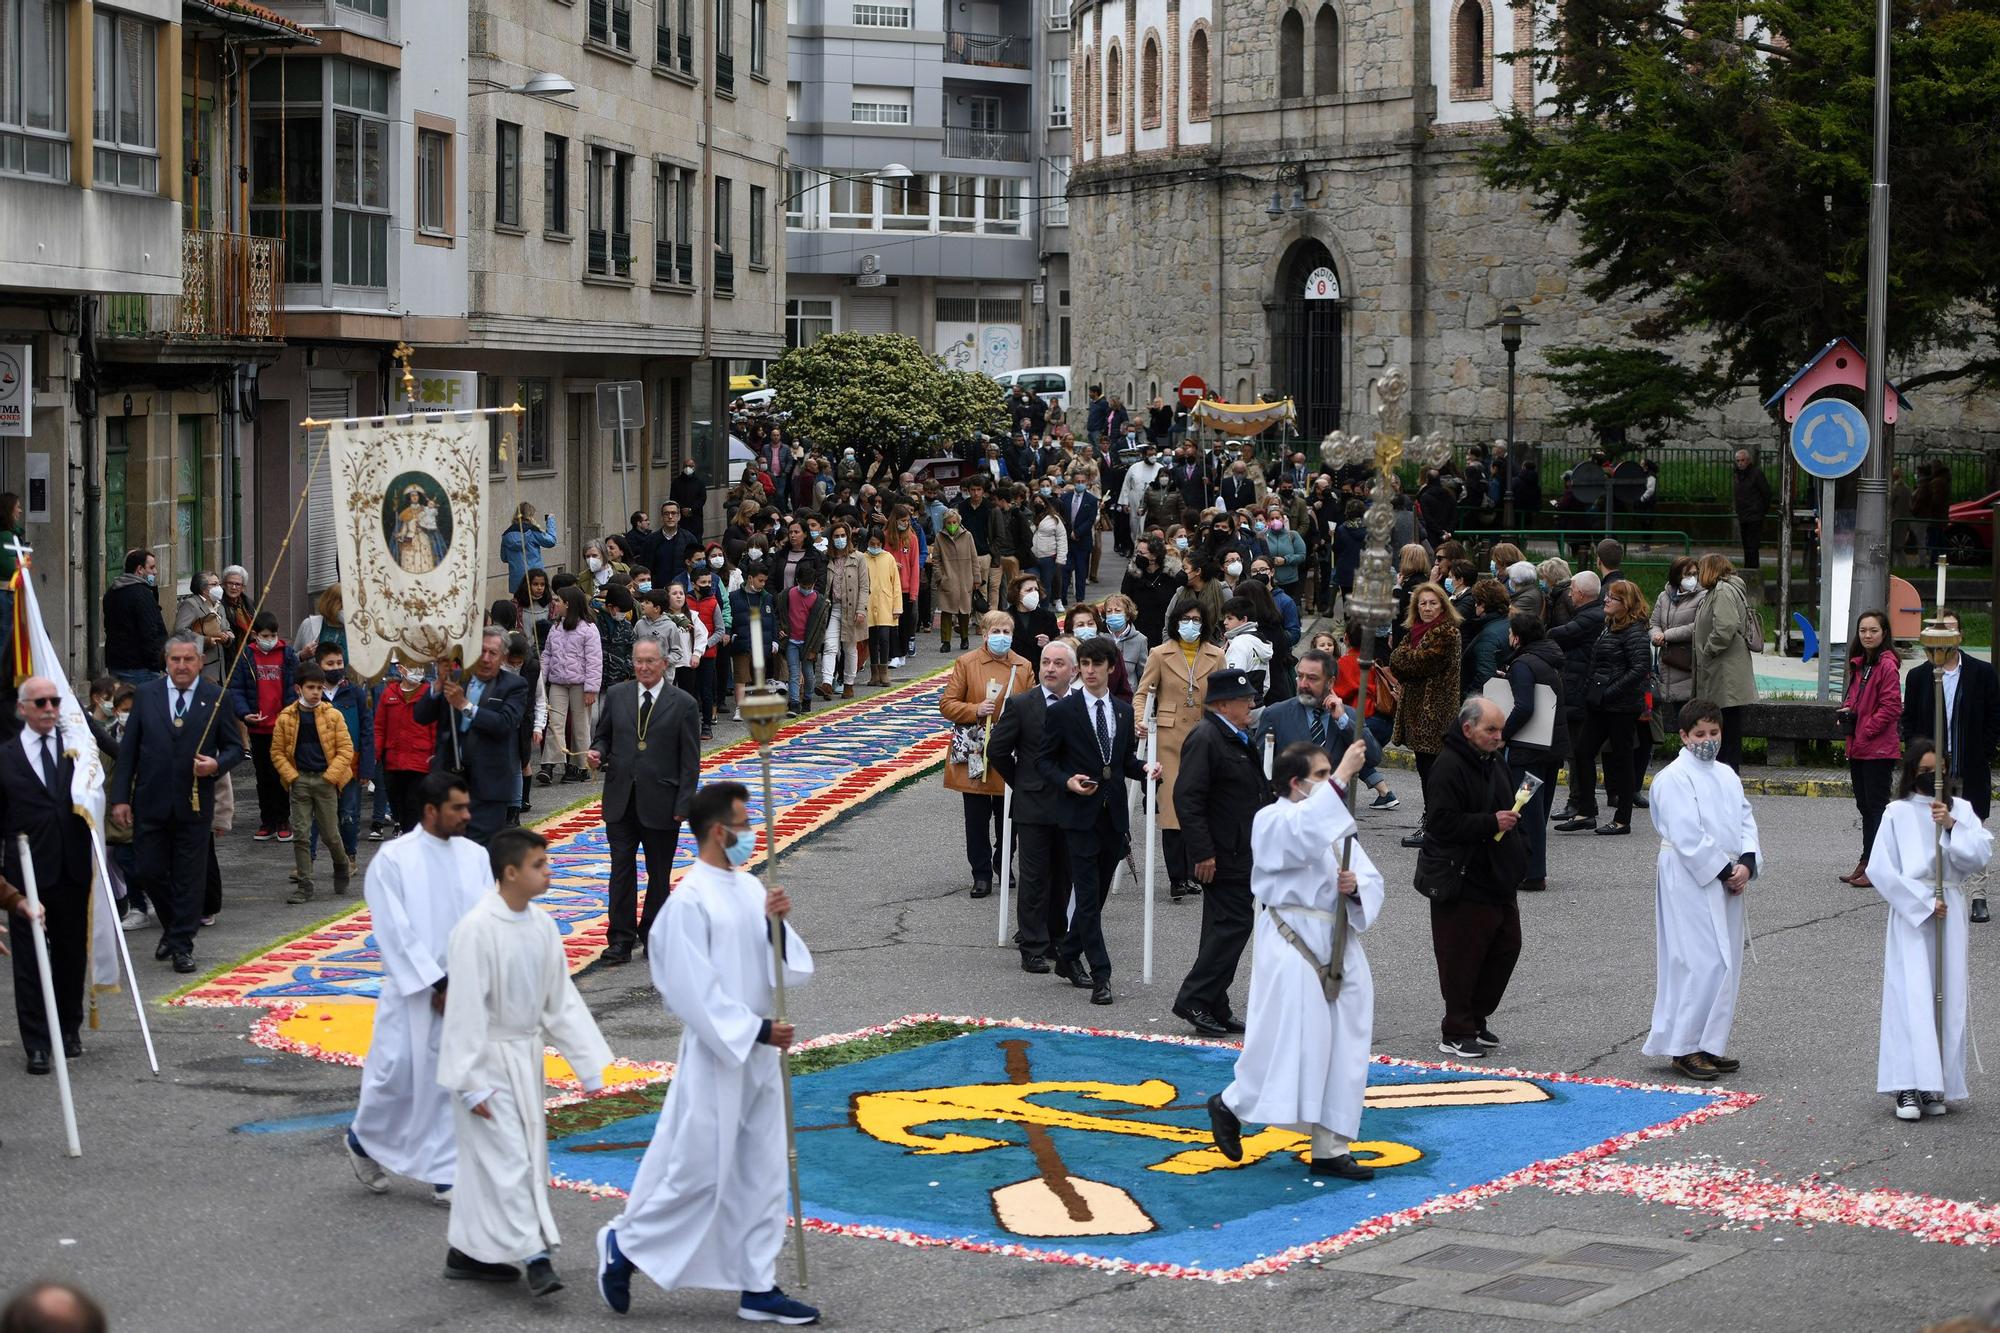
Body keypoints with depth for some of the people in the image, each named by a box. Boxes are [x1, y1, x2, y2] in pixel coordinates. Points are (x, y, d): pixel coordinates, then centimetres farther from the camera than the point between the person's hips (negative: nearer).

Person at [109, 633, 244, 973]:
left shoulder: (217, 698, 0)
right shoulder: (146, 697, 4)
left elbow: (235, 747, 5)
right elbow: (127, 750, 4)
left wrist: (217, 764, -17)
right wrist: (120, 798, -1)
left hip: (194, 804, -1)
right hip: (151, 802, 1)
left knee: (189, 877, 1)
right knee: (150, 871, 5)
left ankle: (182, 945, 9)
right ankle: (172, 927, 28)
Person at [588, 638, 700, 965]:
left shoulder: (683, 704, -3)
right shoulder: (617, 695, 6)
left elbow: (690, 761, -3)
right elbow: (602, 735, 17)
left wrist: (683, 805, -8)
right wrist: (597, 752, -8)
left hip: (661, 804, -2)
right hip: (620, 801, 2)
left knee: (659, 874, 9)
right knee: (621, 871, 1)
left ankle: (652, 936, 21)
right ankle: (620, 941, 4)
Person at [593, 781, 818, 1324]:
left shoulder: (749, 888, 6)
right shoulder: (690, 902, -17)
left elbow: (794, 969, 6)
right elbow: (695, 992, -19)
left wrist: (776, 923, -12)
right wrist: (756, 1030, -18)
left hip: (758, 1056, 8)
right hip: (716, 1058, -8)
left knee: (761, 1175, 10)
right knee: (698, 1171, 0)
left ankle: (758, 1288, 17)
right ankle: (624, 1243, 21)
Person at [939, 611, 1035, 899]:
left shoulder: (1023, 667, 5)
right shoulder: (966, 663, -1)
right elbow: (947, 704, -2)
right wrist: (975, 710, -17)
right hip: (975, 754, -2)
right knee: (977, 818, 3)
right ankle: (981, 874, 12)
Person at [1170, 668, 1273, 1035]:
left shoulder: (1238, 738, 16)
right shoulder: (1206, 738, -16)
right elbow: (1187, 798, -22)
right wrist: (1202, 853, -24)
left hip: (1243, 854, 10)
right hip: (1223, 855, -10)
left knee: (1226, 928, 12)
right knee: (1233, 924, -12)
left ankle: (1214, 1009, 17)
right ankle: (1194, 1001, -8)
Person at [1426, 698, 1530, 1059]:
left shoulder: (1493, 763, 13)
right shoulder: (1448, 768, -17)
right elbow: (1442, 823, -25)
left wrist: (1517, 850, 17)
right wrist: (1491, 823, -25)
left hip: (1497, 880, 9)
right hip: (1463, 883, -9)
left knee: (1506, 946, 12)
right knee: (1462, 957, -4)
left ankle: (1476, 1019, 24)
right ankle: (1456, 1033, 5)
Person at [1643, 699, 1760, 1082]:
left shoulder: (1727, 776, 15)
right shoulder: (1673, 779, -11)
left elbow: (1745, 820, 12)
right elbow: (1688, 836, -16)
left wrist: (1746, 863, -5)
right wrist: (1724, 872, -14)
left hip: (1726, 882, 8)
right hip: (1690, 882, -8)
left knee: (1726, 963, 9)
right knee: (1702, 963, -12)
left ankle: (1710, 1044, 17)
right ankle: (1685, 1047, -6)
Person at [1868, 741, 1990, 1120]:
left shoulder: (1961, 810, 9)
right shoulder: (1898, 813, 0)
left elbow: (1981, 858, -1)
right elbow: (1880, 869, -5)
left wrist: (1952, 826, -14)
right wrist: (1923, 901, -10)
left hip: (1950, 915, 3)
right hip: (1911, 914, -3)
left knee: (1947, 999, 1)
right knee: (1911, 999, -11)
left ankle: (1934, 1087, 6)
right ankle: (1909, 1088, -15)